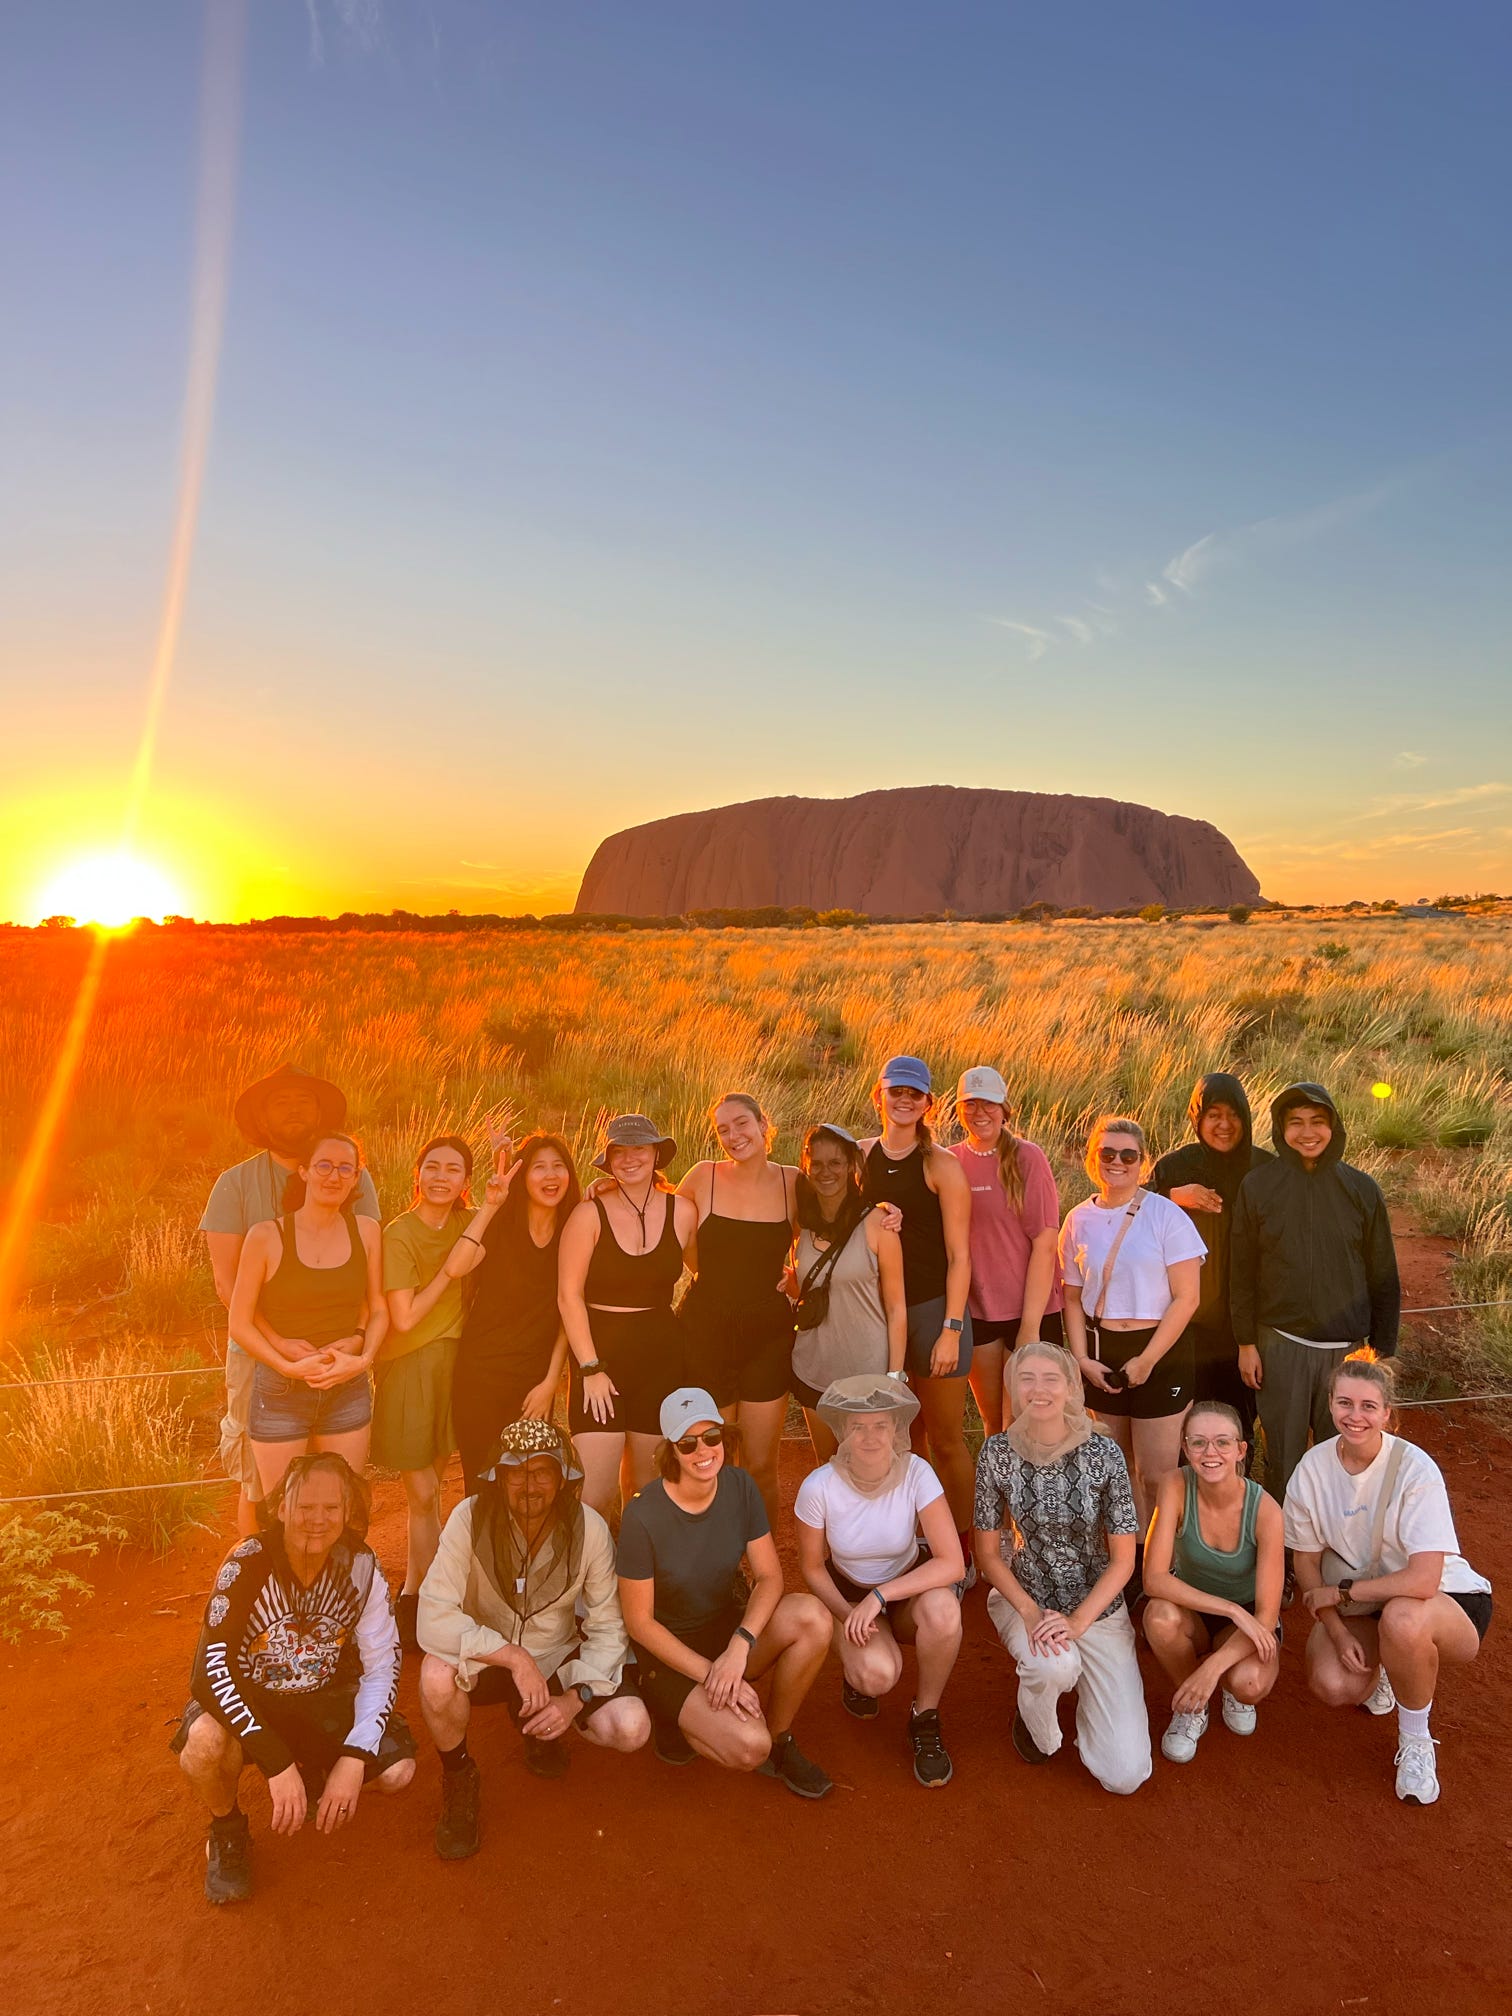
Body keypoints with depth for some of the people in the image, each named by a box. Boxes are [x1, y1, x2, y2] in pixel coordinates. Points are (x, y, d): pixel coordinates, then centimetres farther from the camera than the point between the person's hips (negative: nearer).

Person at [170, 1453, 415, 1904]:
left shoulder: (360, 1565, -17)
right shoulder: (248, 1563, -26)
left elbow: (382, 1666, -13)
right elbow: (209, 1671, -33)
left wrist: (354, 1760, -26)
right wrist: (278, 1764, -39)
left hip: (323, 1698, 2)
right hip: (249, 1696, -2)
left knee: (397, 1769, -19)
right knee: (206, 1742, -35)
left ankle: (318, 1770, 15)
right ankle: (227, 1832, -1)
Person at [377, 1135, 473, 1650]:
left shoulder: (468, 1224, 3)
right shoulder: (398, 1234, -13)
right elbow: (404, 1318, -15)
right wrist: (451, 1269, -15)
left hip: (452, 1362, 5)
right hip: (408, 1369, -5)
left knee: (426, 1488, 13)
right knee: (423, 1493, 1)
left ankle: (412, 1596, 31)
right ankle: (426, 1605, 19)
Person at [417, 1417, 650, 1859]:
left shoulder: (589, 1530, -19)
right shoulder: (470, 1519, -24)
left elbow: (608, 1629, -10)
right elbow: (434, 1620, -29)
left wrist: (575, 1698, -23)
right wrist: (513, 1656, -35)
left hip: (559, 1659, 2)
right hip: (485, 1658, -1)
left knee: (631, 1728, -21)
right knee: (437, 1673, -35)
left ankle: (541, 1727, 12)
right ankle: (457, 1775, -3)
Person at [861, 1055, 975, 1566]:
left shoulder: (941, 1165, -8)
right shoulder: (861, 1157, 4)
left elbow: (959, 1256, -9)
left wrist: (951, 1329, -13)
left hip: (932, 1309, -4)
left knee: (946, 1442, 3)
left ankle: (963, 1550, 18)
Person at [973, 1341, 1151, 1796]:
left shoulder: (1103, 1453, -15)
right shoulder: (998, 1452, -12)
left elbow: (1123, 1560, -8)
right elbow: (987, 1553, -4)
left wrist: (1077, 1622, -18)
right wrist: (1030, 1612, -17)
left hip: (1098, 1606, 0)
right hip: (1022, 1597, 0)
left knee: (1126, 1776, -8)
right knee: (1055, 1665, -35)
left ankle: (1079, 1681, 24)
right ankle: (1035, 1723, 3)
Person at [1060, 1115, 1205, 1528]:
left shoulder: (1166, 1215, -8)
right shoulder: (1079, 1219, 3)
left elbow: (1186, 1297, -9)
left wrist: (1147, 1360, -12)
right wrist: (1082, 1358, -2)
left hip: (1160, 1352, -3)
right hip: (1102, 1355, 4)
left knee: (1157, 1475, -2)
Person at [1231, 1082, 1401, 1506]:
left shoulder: (1361, 1189, -1)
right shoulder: (1258, 1186, -3)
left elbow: (1384, 1276, 5)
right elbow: (1241, 1271, 2)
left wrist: (1383, 1348, 4)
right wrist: (1246, 1342, 1)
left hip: (1348, 1346, 0)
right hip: (1280, 1342, 0)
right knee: (1283, 1455, 10)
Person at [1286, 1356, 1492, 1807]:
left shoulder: (1414, 1468, -25)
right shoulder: (1313, 1468, -12)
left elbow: (1423, 1581, -30)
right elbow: (1307, 1562, -2)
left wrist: (1341, 1592, -20)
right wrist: (1338, 1632, -13)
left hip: (1444, 1604, -3)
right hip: (1358, 1607, 4)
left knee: (1401, 1618, -38)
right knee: (1332, 1685, -24)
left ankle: (1415, 1741, -8)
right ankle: (1379, 1669, 14)